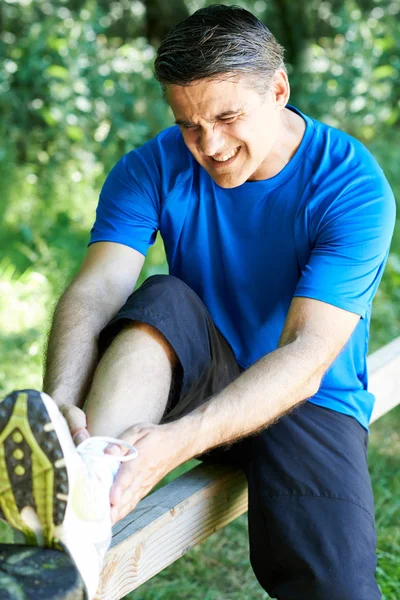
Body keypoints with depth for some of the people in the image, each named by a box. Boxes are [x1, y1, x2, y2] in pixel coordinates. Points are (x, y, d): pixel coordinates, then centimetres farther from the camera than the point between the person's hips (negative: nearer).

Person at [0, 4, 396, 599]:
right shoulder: (153, 169, -7)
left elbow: (307, 355, -27)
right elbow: (94, 292, -21)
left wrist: (180, 440, -43)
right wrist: (61, 400, -43)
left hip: (307, 402, -1)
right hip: (195, 382, 2)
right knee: (165, 300, -33)